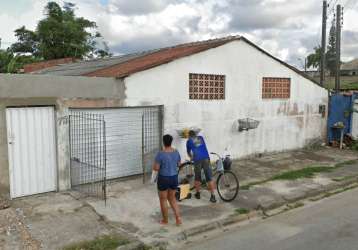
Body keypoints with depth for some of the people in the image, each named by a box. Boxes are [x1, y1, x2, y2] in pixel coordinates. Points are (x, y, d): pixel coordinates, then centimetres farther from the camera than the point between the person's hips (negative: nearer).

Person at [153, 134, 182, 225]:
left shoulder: (161, 154, -19)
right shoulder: (176, 152, -2)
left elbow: (155, 168, -16)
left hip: (163, 179, -5)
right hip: (174, 178, 5)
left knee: (163, 199, 12)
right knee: (172, 198, 21)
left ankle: (165, 220, 24)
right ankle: (178, 218, 13)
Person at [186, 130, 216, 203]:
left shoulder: (189, 141, 14)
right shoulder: (201, 138, 23)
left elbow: (188, 152, 29)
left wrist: (191, 157, 50)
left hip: (197, 160, -2)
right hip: (206, 158, 2)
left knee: (197, 178, 16)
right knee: (209, 178, 2)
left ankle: (198, 193, 27)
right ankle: (213, 196, 1)